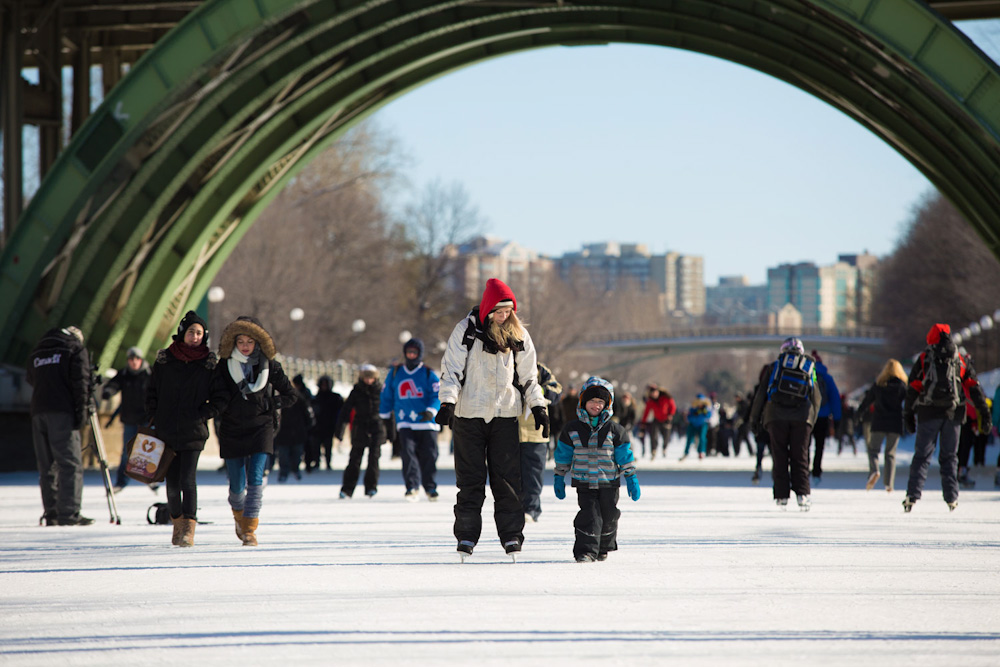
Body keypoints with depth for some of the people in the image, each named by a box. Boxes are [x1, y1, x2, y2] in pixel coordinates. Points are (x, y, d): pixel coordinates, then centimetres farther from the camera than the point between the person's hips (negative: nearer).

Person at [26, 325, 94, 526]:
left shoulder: (35, 353, 23)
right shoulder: (76, 350, 5)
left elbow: (32, 382, 23)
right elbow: (80, 383, -5)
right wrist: (82, 412, -8)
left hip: (38, 412, 6)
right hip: (62, 412, -6)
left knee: (46, 465, 8)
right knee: (70, 463, -8)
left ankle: (51, 513, 3)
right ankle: (68, 513, -16)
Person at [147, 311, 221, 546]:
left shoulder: (210, 363, 2)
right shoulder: (164, 359, 5)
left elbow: (218, 398, 6)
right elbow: (151, 391, 13)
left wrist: (203, 414, -8)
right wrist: (155, 417, 3)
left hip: (193, 431, -2)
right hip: (166, 430, 2)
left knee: (188, 479, -11)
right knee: (172, 481, 8)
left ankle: (189, 530, -12)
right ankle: (178, 524, 24)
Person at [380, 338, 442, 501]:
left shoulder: (428, 374, 4)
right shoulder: (395, 373, 12)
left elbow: (437, 396, -4)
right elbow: (386, 396, 20)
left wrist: (430, 411, -21)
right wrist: (385, 418, 21)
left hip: (427, 423, -1)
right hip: (405, 424, 1)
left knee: (428, 455, 0)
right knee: (408, 452, -16)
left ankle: (430, 487, 15)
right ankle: (412, 487, -18)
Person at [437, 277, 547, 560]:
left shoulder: (519, 335, 6)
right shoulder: (466, 330, -3)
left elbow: (528, 375, 13)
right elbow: (451, 368, -4)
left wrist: (538, 407, 4)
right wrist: (448, 402, -16)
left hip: (505, 415, 2)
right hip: (469, 414, -2)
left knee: (507, 478, -2)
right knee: (470, 479, 0)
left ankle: (512, 536, 2)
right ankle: (466, 536, 5)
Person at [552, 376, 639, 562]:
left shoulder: (614, 430, -2)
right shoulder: (572, 429, 0)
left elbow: (625, 456, 3)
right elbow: (563, 455, 9)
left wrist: (631, 478, 1)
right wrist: (559, 478, 10)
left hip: (609, 483, 1)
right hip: (584, 482, -1)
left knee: (608, 516, 10)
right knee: (589, 516, -13)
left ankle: (603, 548, 30)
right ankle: (586, 551, -11)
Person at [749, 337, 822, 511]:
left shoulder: (774, 367, 8)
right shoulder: (810, 370, 14)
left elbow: (761, 394, 6)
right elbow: (816, 398, 16)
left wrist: (754, 418, 13)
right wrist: (811, 421, 26)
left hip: (776, 416, -1)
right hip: (802, 418, 1)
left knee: (779, 457, 3)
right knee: (800, 457, 4)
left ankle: (781, 496, -2)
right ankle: (802, 494, -9)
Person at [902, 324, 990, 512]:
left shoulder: (924, 358, 4)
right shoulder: (960, 360, 9)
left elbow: (913, 389, 1)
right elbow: (973, 388, 6)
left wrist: (908, 416, 5)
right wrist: (984, 414, 5)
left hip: (928, 413, -2)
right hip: (953, 414, 2)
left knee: (922, 455, 1)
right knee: (949, 456, 11)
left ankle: (913, 495, -11)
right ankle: (951, 498, 4)